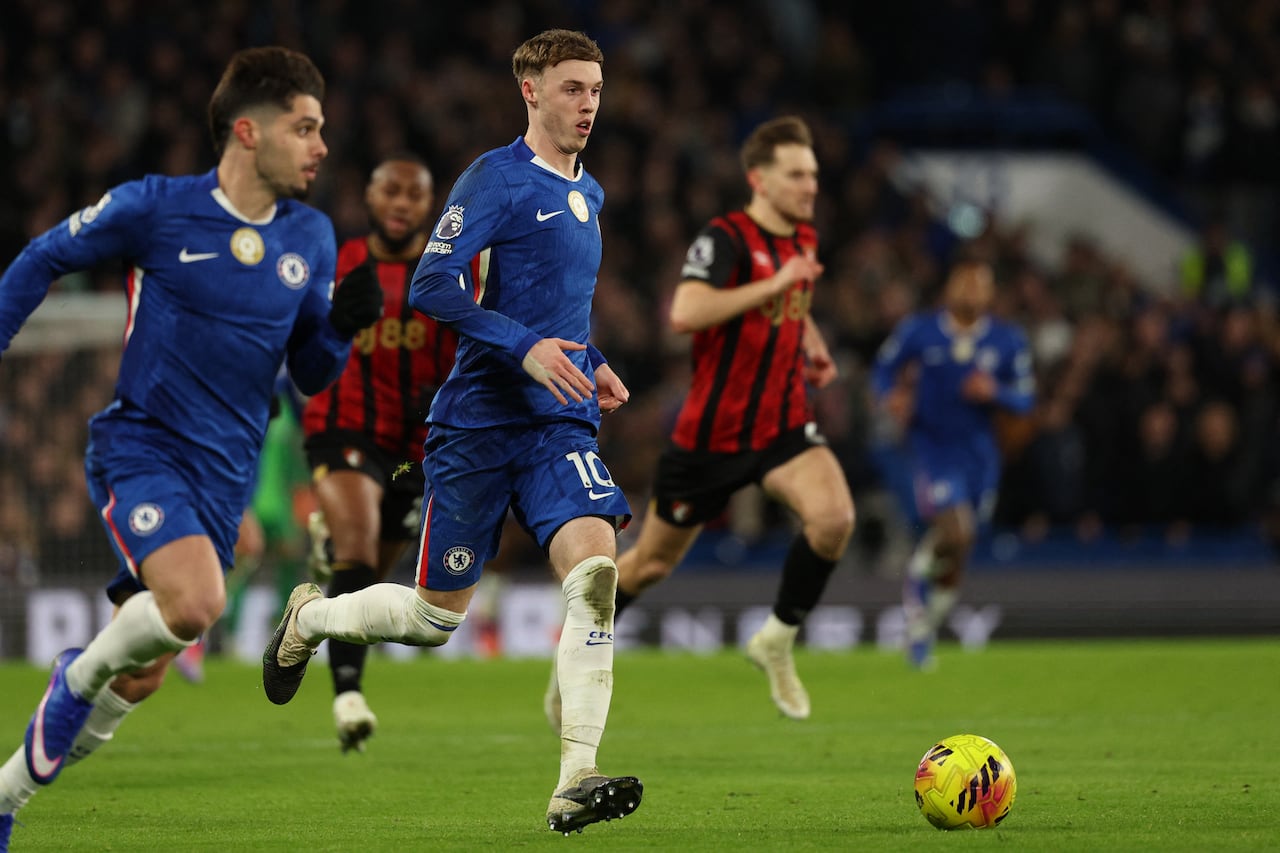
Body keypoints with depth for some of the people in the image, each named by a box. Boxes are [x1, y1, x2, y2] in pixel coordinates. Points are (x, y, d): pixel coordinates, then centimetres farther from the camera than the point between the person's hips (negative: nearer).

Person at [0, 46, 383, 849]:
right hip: (140, 445, -5)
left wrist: (343, 325, -10)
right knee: (195, 601, -31)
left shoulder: (312, 238, 4)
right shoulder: (156, 208, -9)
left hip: (224, 474, 5)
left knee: (138, 679, 6)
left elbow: (310, 374, 11)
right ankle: (78, 676, 0)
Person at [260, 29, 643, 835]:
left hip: (561, 423, 5)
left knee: (595, 566, -21)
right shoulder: (495, 178, -8)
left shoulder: (588, 193, 16)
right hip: (477, 426, -5)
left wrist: (593, 364, 14)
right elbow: (431, 286, -17)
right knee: (436, 617, 4)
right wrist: (525, 348, -25)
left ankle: (576, 782, -25)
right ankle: (311, 618, 37)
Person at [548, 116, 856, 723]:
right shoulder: (724, 239, -17)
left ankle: (778, 640, -4)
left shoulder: (802, 239, 6)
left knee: (834, 516, -25)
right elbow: (685, 313, -35)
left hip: (782, 427, 5)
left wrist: (813, 345, 9)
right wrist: (774, 284, -32)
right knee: (654, 562, 10)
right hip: (711, 434, -5)